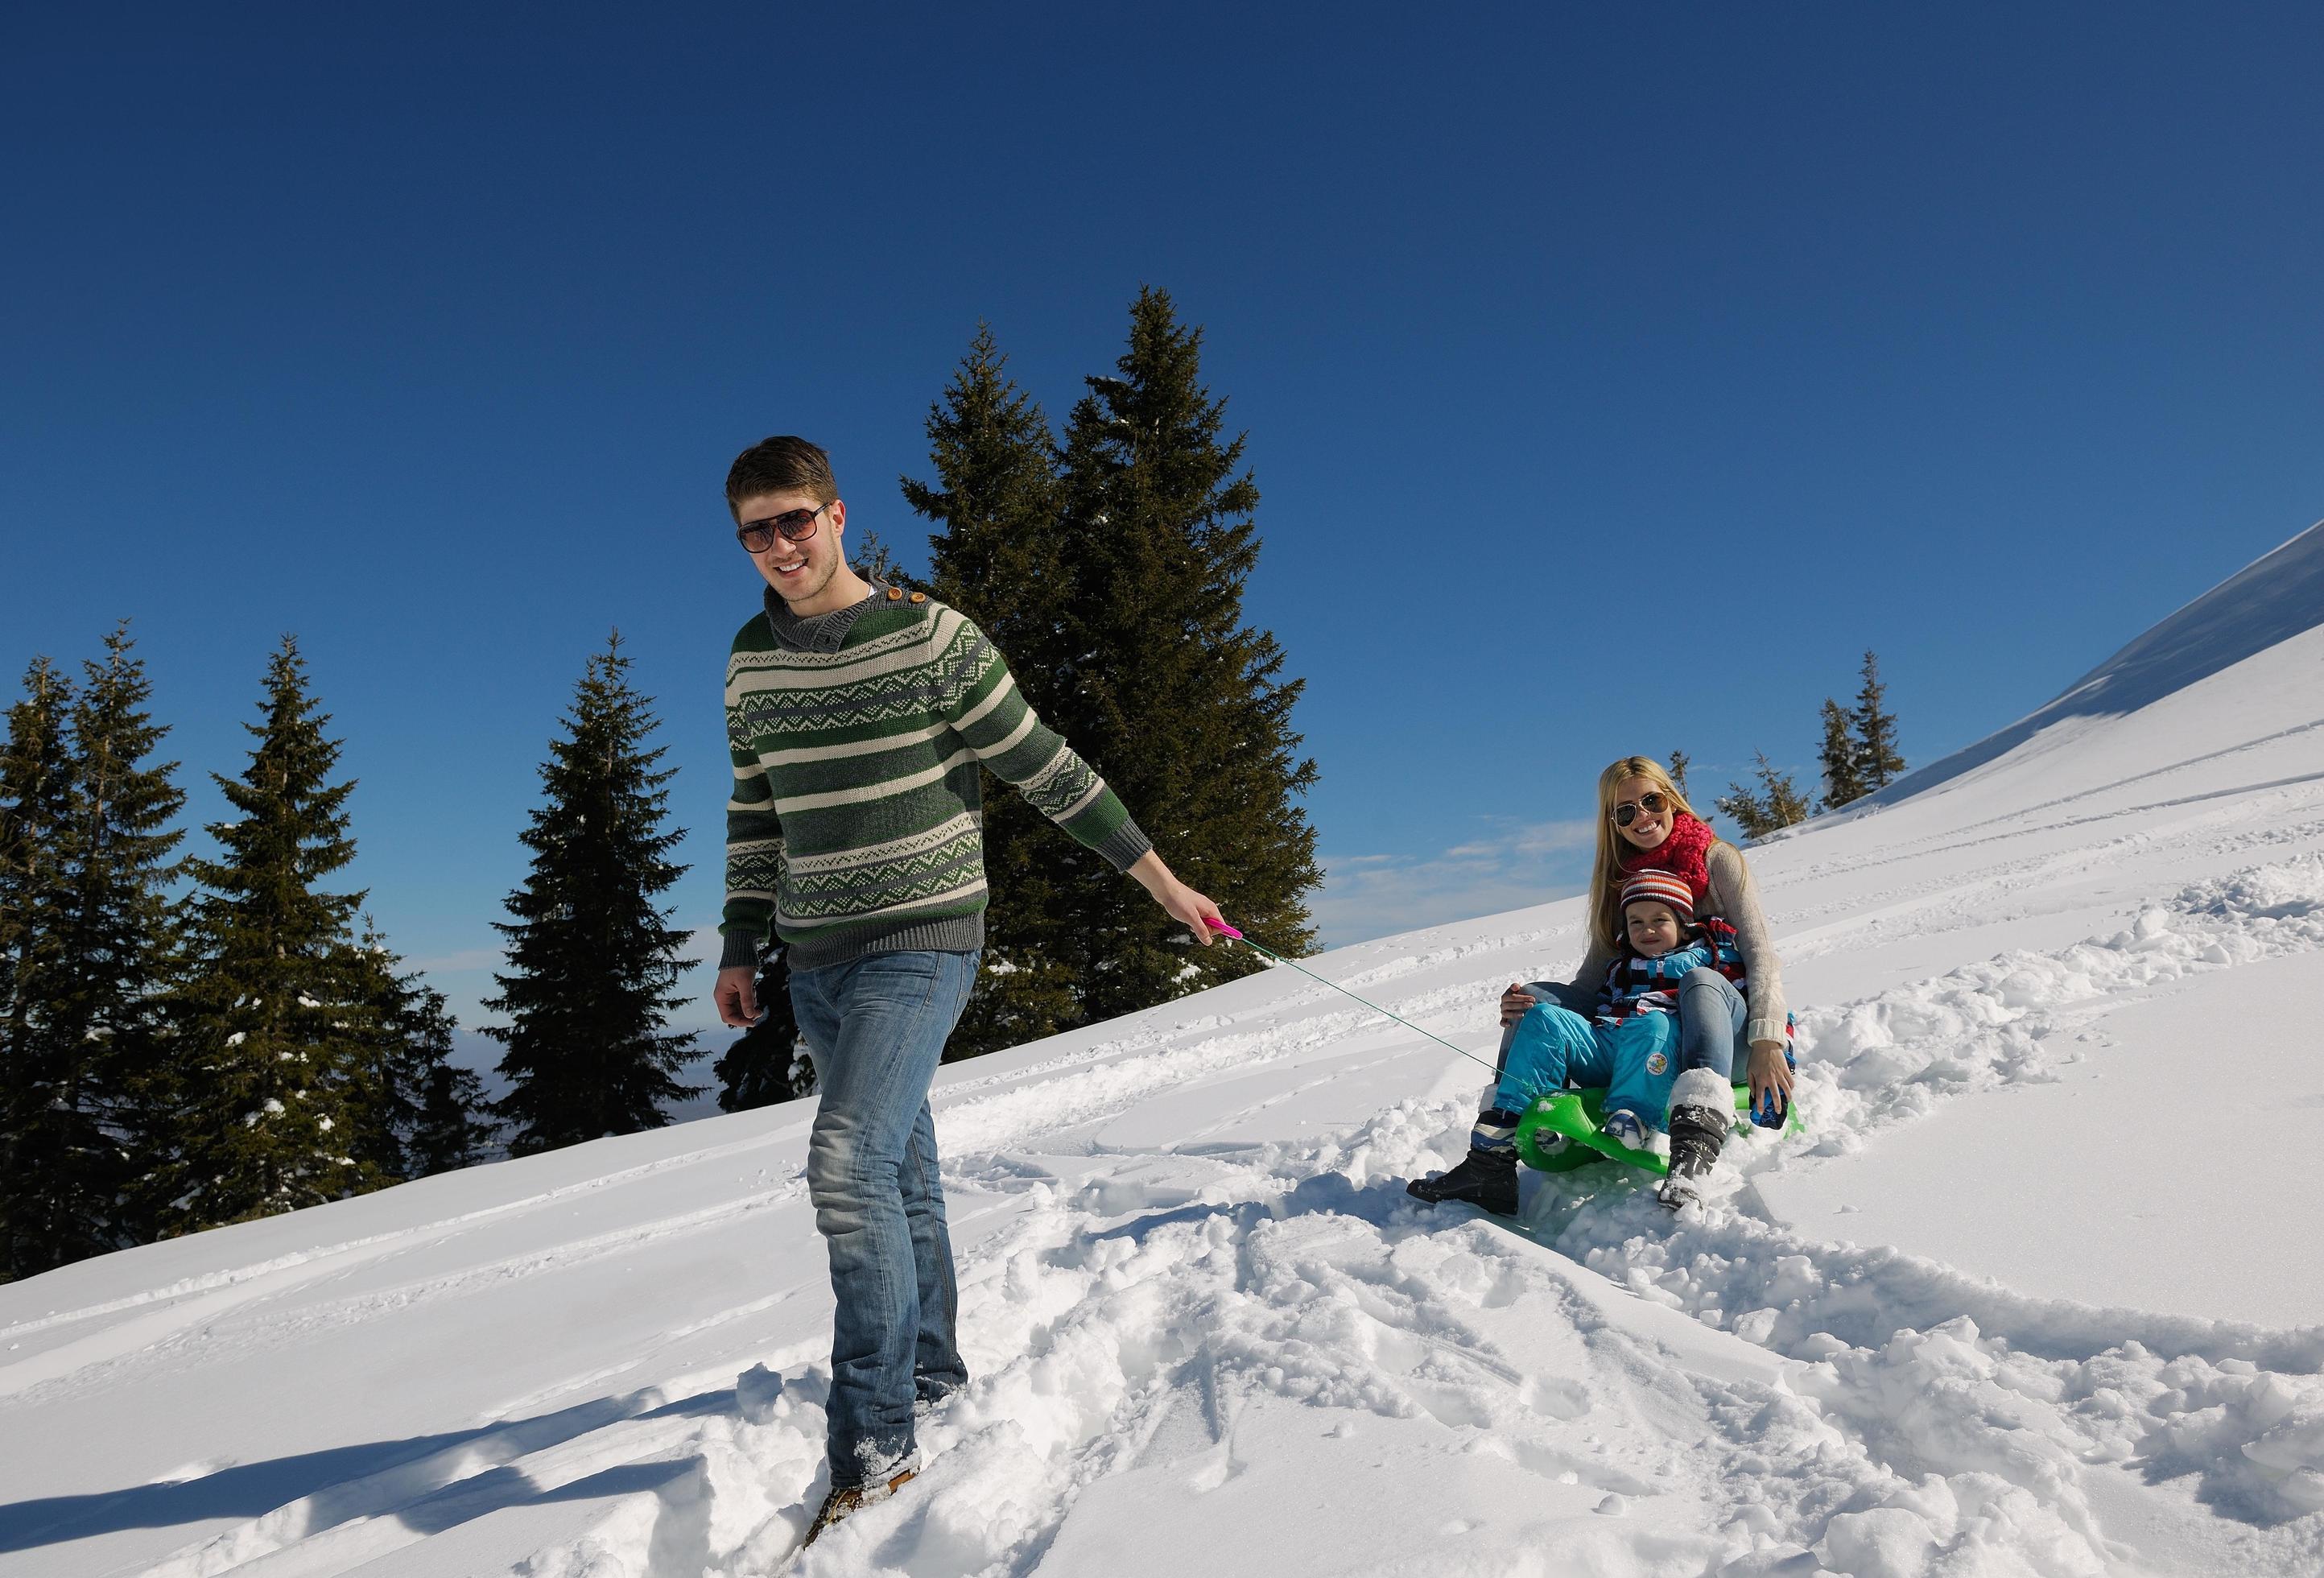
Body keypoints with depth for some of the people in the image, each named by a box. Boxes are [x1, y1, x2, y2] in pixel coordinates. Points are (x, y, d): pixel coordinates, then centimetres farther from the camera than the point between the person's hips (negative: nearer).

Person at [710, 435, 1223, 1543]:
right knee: (898, 1170, 14)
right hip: (815, 960, 6)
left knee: (849, 1162, -18)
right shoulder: (752, 660, 7)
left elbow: (1046, 772, -6)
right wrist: (740, 949, 15)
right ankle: (931, 1368, 31)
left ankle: (876, 1433, -8)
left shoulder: (930, 638, -10)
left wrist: (1161, 881, -4)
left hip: (921, 944, -6)